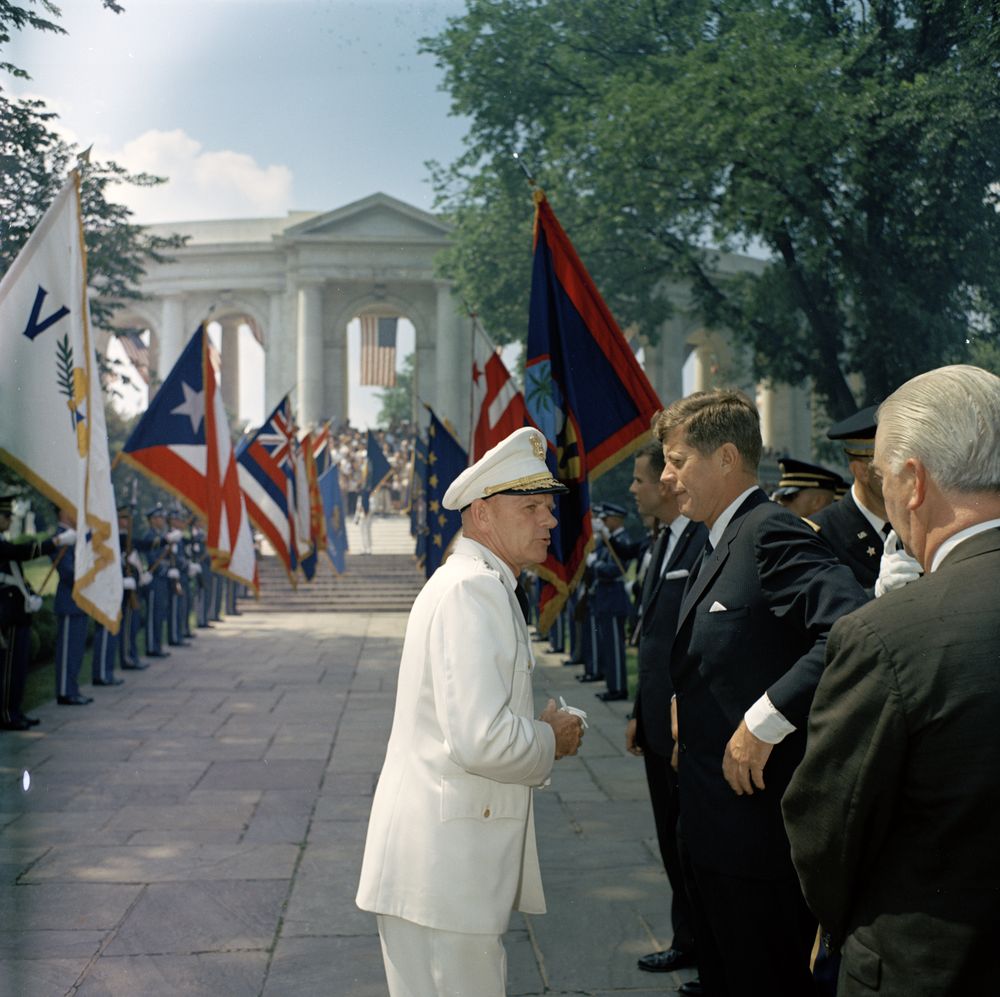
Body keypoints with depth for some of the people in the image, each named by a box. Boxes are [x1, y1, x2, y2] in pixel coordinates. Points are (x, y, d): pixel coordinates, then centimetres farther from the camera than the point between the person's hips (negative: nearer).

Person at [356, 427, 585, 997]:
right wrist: (550, 740, -9)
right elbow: (483, 741, -28)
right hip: (444, 865, -11)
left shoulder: (485, 587, 17)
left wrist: (545, 734, 11)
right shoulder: (473, 590, -18)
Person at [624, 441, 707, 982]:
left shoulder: (709, 543, -18)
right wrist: (639, 712, 18)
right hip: (660, 724, 9)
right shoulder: (664, 542, 12)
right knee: (673, 841, 18)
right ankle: (688, 942, 33)